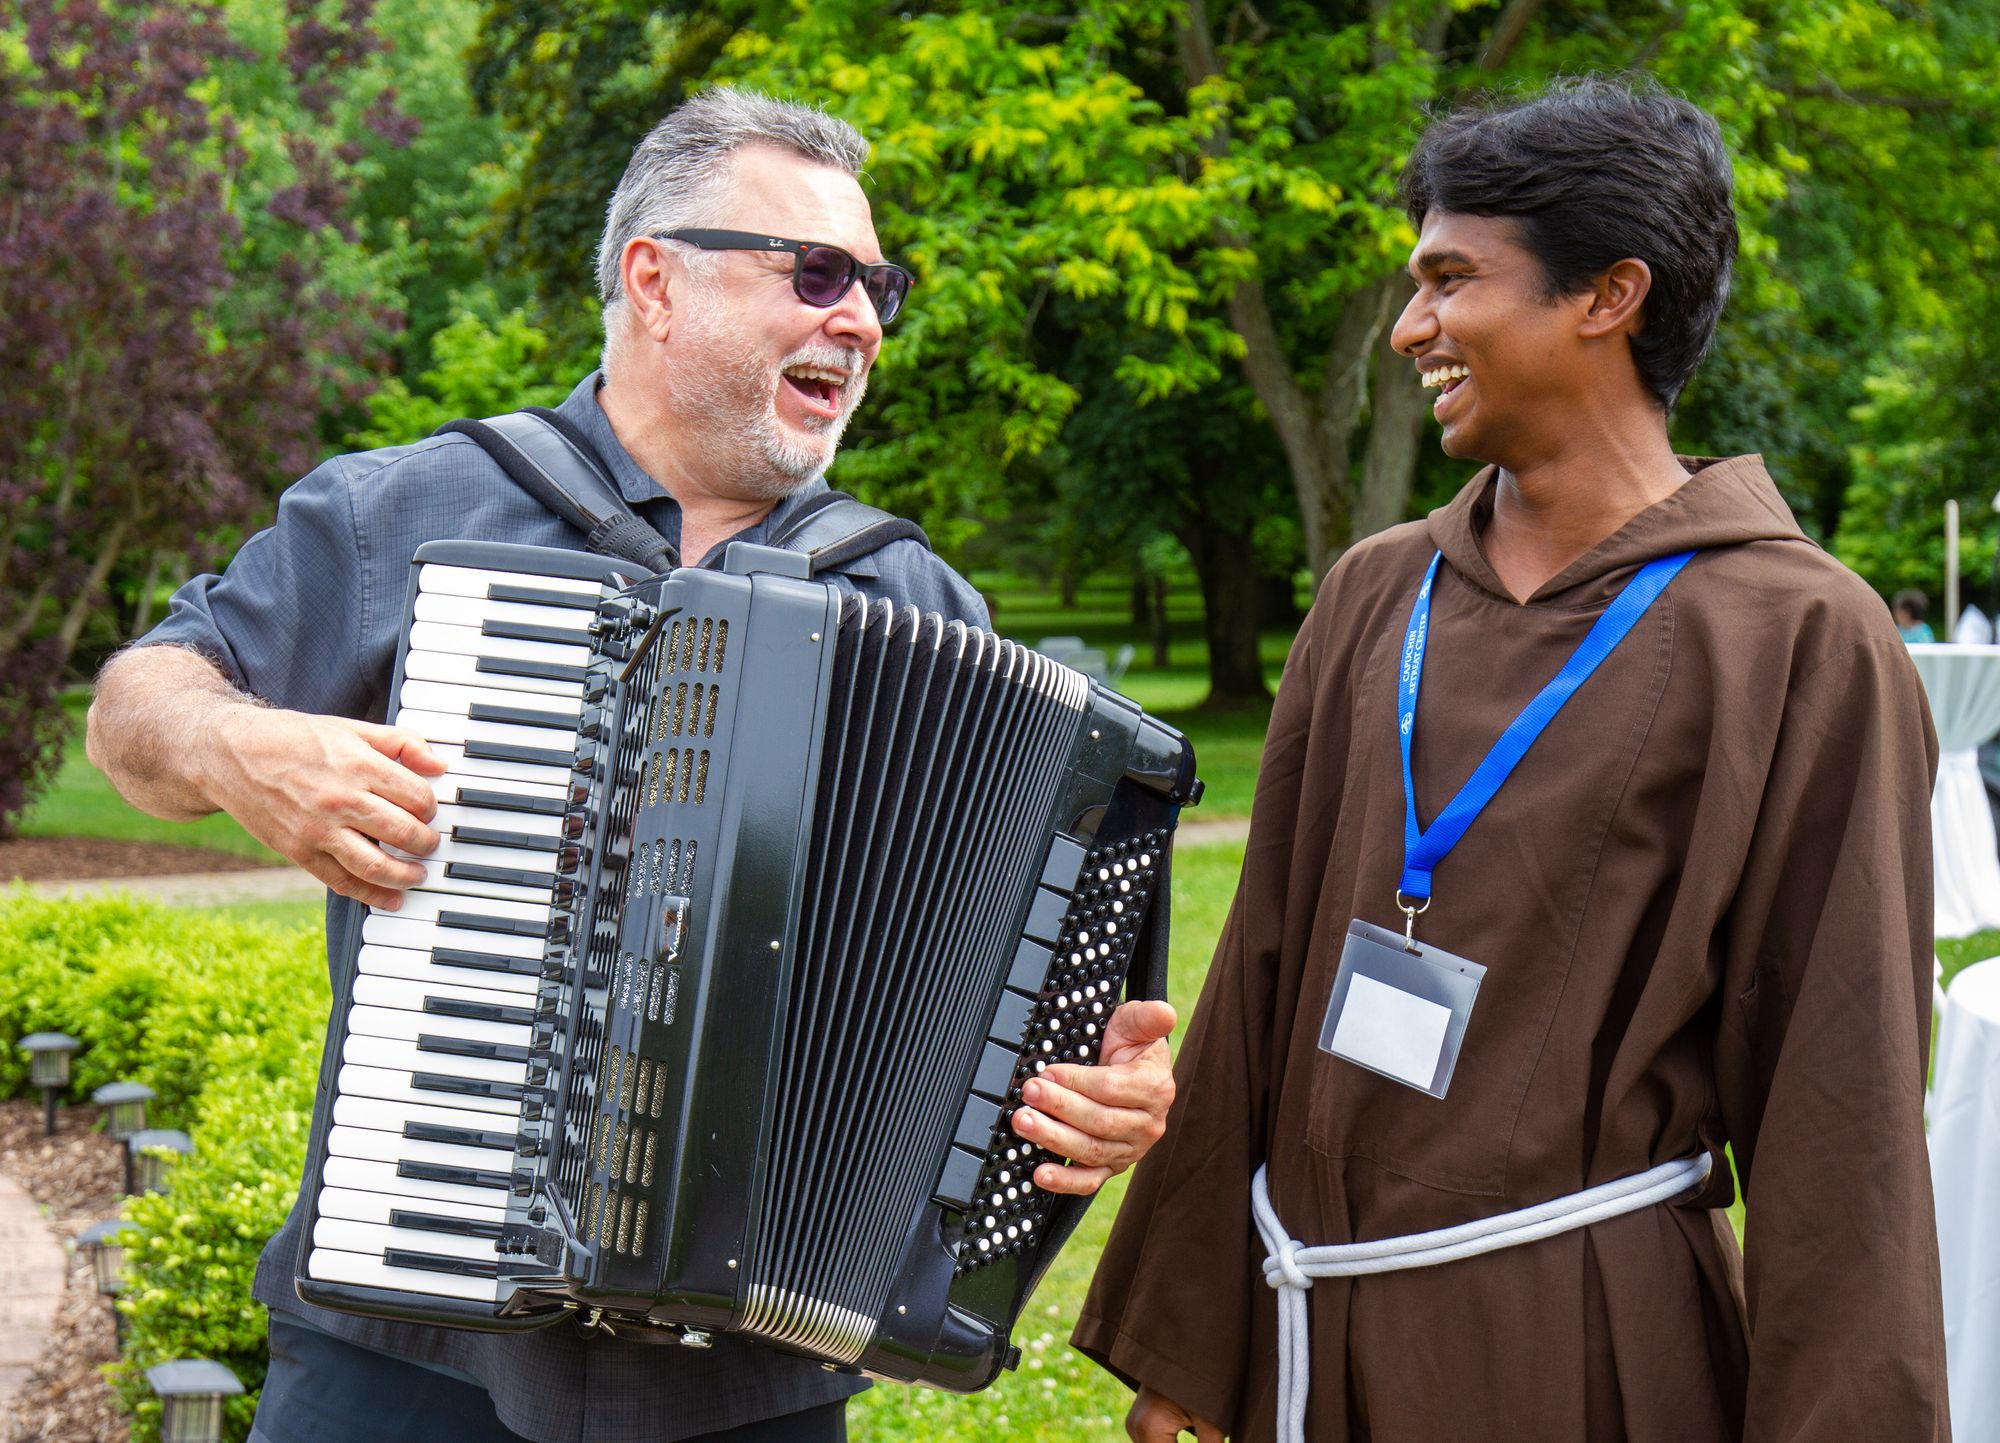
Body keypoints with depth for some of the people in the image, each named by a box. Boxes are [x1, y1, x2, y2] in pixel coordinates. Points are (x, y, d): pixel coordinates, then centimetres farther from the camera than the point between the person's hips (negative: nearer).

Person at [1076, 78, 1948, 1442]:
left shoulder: (1799, 644, -9)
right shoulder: (1375, 595, 7)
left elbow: (1840, 1106, -10)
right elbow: (1264, 974, 8)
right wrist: (1186, 1333, 9)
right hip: (1307, 1321, 5)